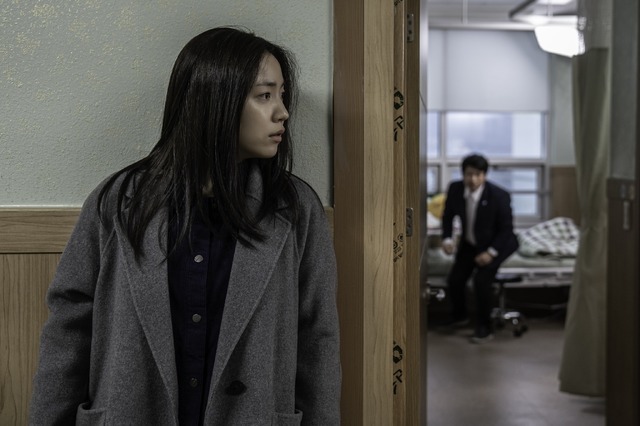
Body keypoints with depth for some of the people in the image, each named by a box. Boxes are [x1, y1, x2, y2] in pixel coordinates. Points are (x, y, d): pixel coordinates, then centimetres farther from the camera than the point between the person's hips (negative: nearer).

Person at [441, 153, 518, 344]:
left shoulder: (499, 196, -25)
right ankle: (459, 315, 24)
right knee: (455, 278, -8)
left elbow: (506, 228, -15)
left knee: (482, 279, -24)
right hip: (469, 243, 4)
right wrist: (447, 239, -11)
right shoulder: (455, 189, -14)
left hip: (496, 244, -4)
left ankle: (484, 328, -6)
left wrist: (491, 252, -23)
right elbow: (448, 216, 4)